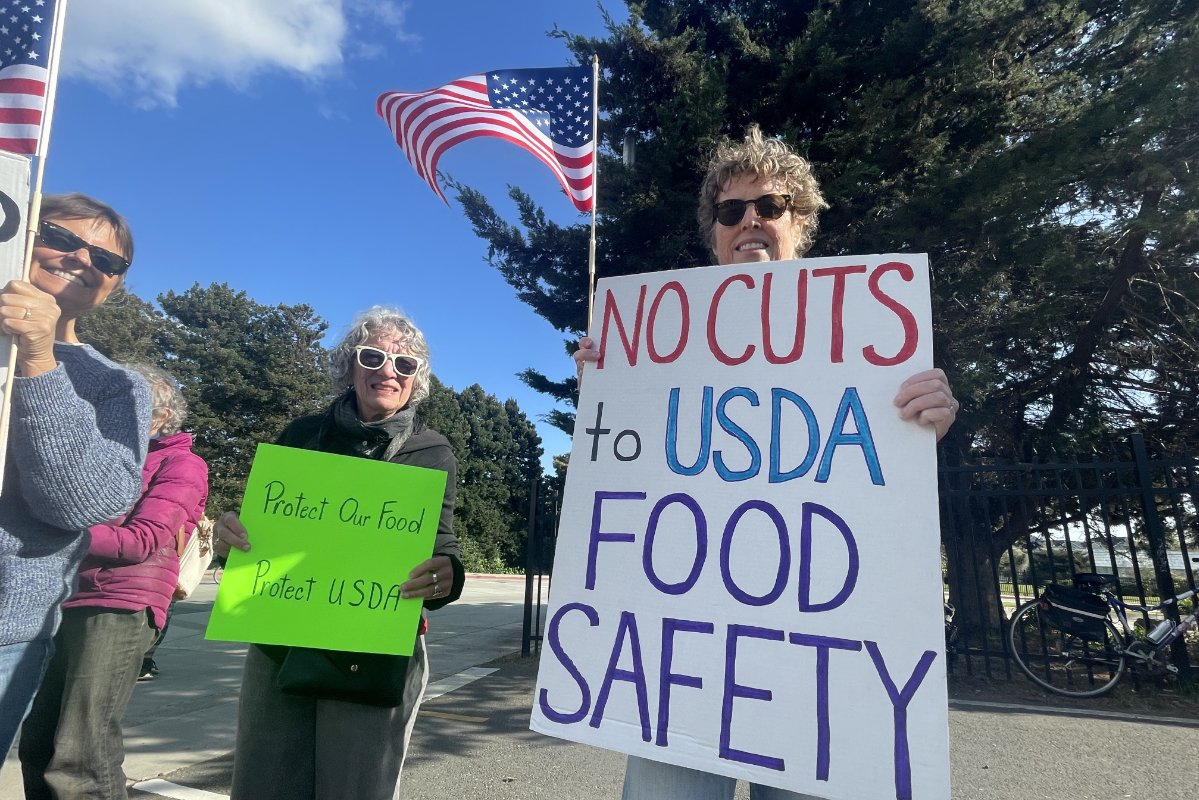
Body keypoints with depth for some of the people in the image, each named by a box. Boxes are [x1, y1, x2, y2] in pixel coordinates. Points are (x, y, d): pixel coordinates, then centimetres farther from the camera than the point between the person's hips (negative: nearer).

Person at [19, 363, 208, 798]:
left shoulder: (181, 464, -3)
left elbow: (139, 542, -13)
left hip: (122, 609, -8)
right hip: (68, 605, 8)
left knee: (81, 755, -8)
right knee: (36, 745, 14)